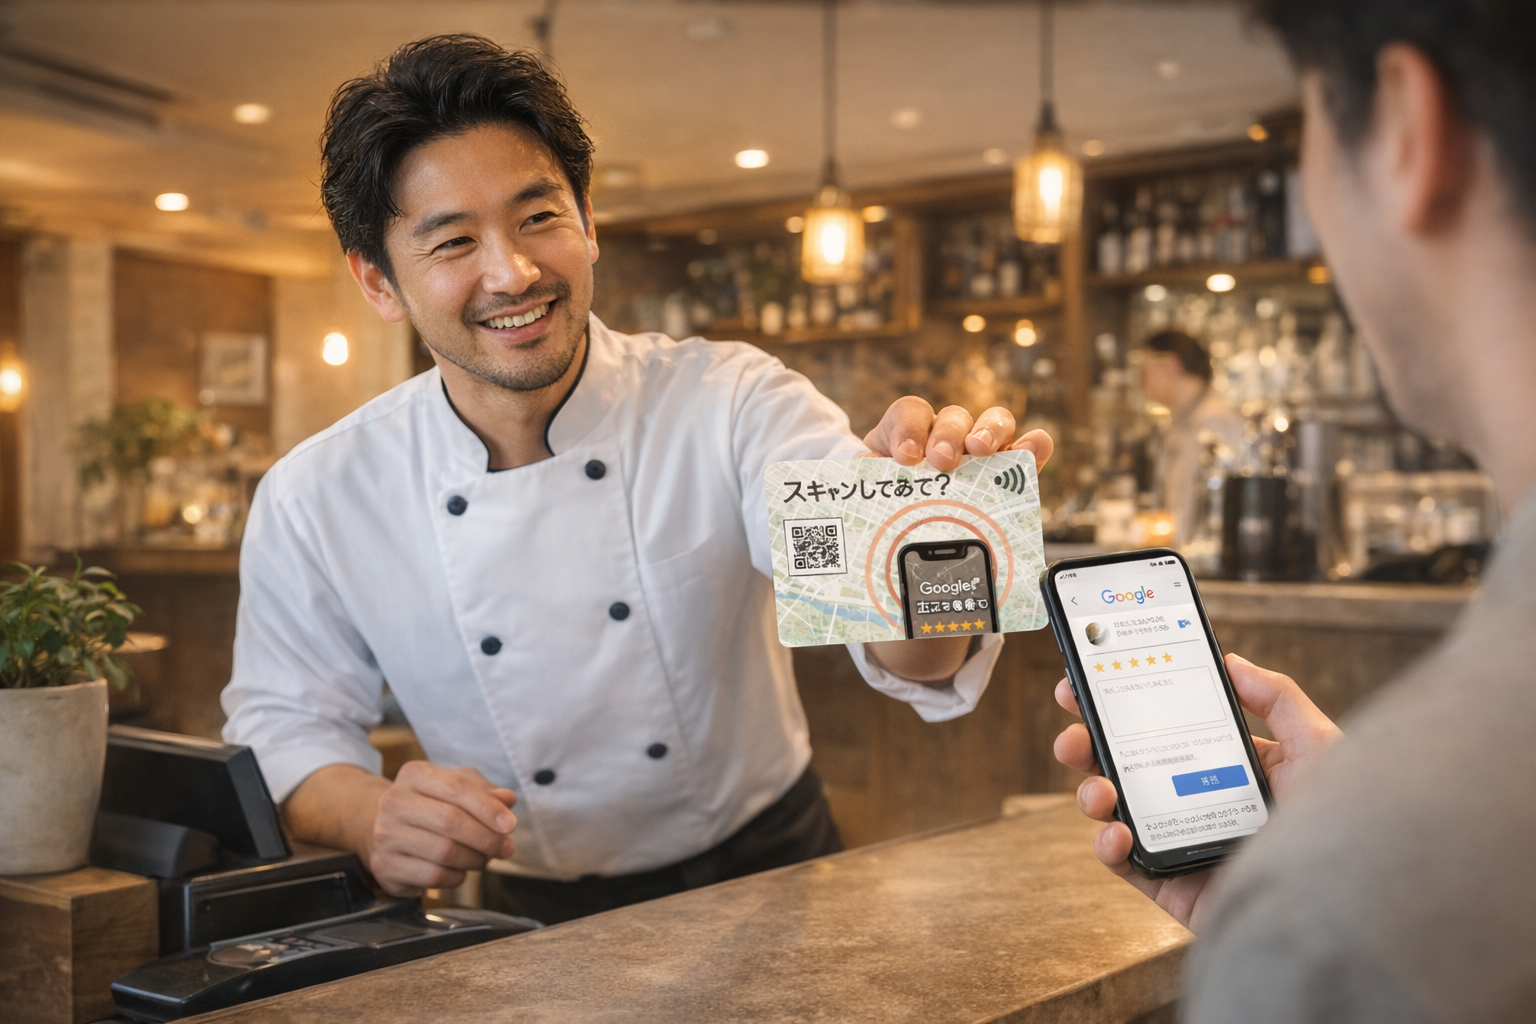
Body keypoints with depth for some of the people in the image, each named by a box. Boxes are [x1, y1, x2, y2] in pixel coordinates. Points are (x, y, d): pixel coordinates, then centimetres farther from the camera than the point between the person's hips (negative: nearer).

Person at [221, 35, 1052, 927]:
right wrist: (367, 814, -15)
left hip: (768, 878, 0)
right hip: (542, 921, 1)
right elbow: (285, 725, 8)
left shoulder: (731, 404, -8)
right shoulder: (314, 503, -3)